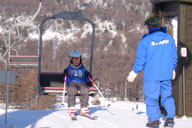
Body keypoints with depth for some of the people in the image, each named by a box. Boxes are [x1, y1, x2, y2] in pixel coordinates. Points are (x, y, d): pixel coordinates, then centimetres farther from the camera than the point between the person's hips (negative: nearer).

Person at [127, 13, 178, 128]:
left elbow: (140, 58, -6)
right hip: (167, 74, 4)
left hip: (151, 75, -4)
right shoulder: (169, 38, 3)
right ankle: (171, 117, 4)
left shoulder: (146, 40, -10)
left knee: (151, 97, 6)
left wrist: (135, 72, 6)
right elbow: (174, 56, 11)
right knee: (167, 96, 14)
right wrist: (173, 69, 25)